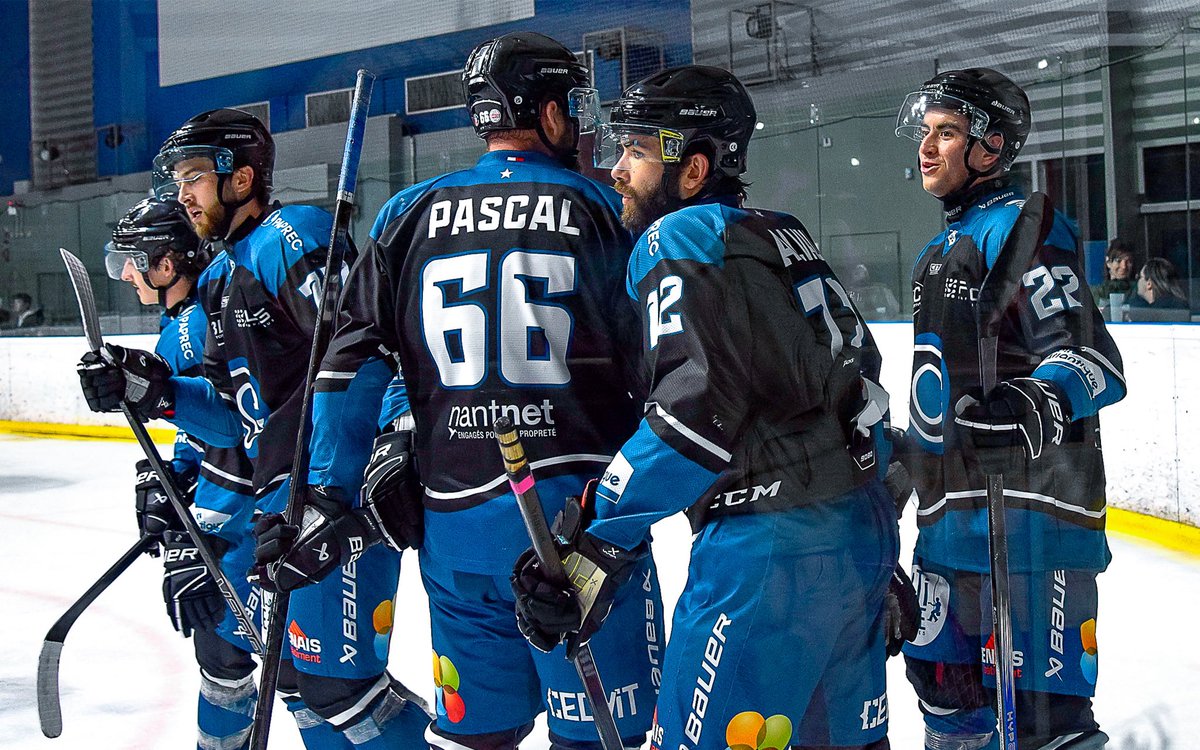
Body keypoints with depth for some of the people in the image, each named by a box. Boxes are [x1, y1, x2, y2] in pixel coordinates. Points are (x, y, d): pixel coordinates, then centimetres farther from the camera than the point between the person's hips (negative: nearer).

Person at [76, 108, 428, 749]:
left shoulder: (291, 236, -9)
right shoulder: (224, 277, 21)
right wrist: (156, 390, 4)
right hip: (281, 493, 10)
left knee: (333, 677, -11)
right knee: (292, 668, 16)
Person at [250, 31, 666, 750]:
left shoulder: (409, 215, 7)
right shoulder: (605, 211, 1)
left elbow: (354, 360, 3)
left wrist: (330, 494, 7)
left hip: (455, 521, 4)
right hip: (582, 516, -3)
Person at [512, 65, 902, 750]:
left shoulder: (684, 236, -8)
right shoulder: (779, 234, 18)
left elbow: (697, 409, -21)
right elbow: (857, 368, 21)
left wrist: (596, 545, -20)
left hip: (775, 543, -9)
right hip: (865, 528, 9)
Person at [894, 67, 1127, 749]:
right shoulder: (946, 245, 20)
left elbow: (1093, 359, -20)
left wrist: (1042, 400, -39)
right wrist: (915, 459, 36)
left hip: (1026, 519, -10)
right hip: (955, 511, 10)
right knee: (944, 684, 19)